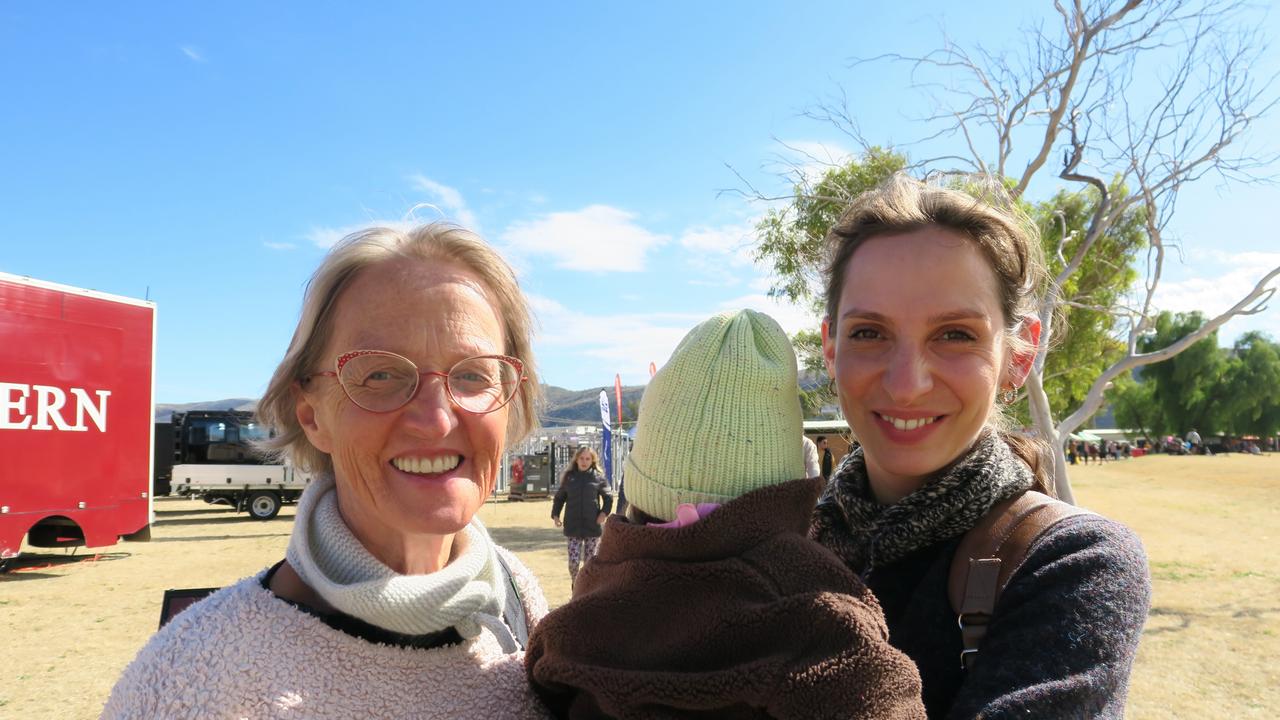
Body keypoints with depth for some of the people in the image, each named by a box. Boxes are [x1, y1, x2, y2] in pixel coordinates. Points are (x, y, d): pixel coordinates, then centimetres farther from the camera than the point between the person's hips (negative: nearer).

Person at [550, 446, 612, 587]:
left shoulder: (598, 477, 1)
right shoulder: (569, 477, 5)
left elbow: (608, 497, 7)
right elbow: (559, 497, 13)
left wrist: (604, 512, -8)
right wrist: (555, 515, 3)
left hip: (592, 526, 0)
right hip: (572, 527, 0)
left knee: (590, 561, 5)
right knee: (573, 561, -5)